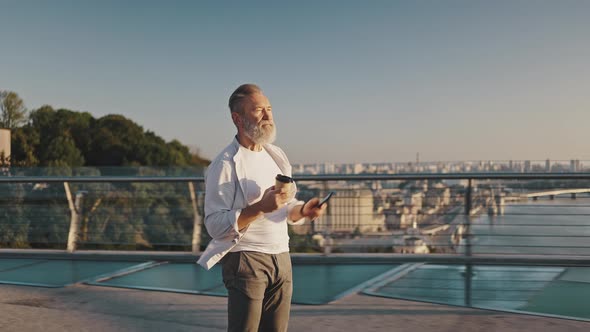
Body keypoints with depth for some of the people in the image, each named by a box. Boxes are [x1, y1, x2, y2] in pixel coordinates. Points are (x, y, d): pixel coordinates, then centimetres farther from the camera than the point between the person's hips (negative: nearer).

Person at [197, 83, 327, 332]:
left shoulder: (276, 156, 12)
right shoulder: (226, 164, -11)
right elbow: (215, 226, -18)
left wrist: (302, 210, -2)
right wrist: (260, 207, -28)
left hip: (281, 258, 7)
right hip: (246, 258, -7)